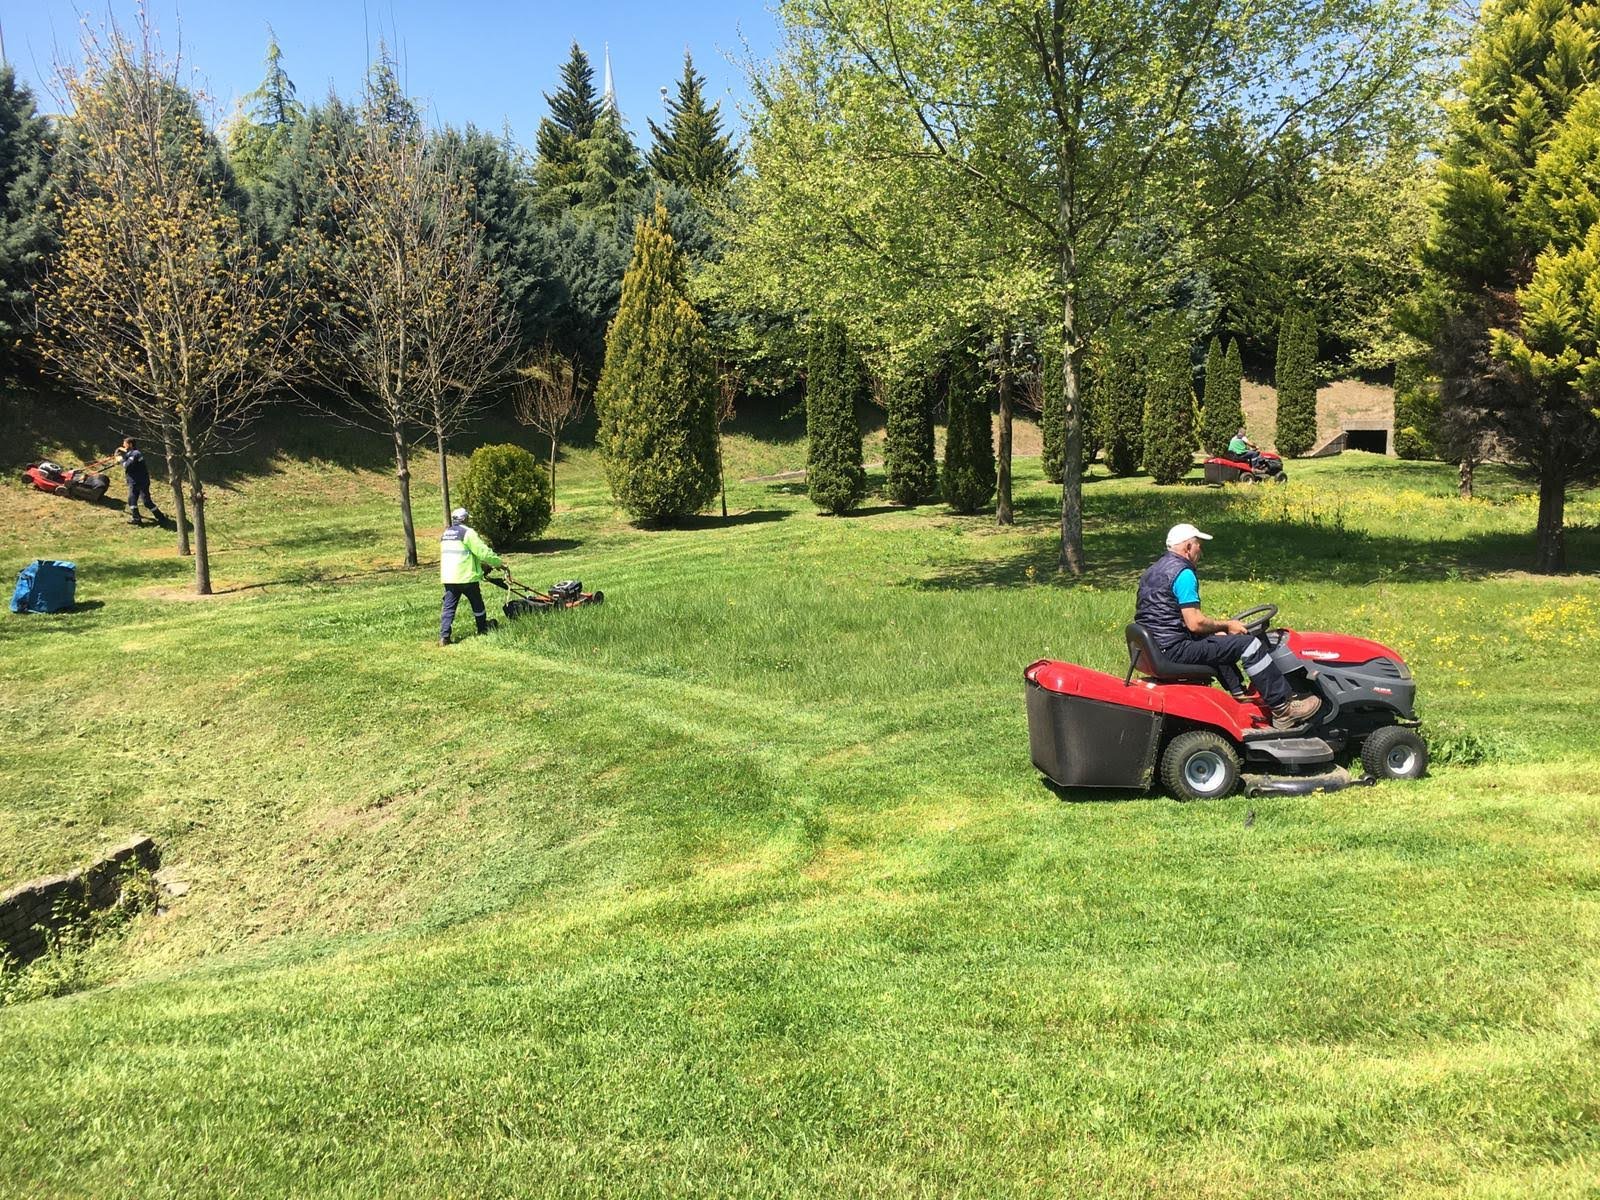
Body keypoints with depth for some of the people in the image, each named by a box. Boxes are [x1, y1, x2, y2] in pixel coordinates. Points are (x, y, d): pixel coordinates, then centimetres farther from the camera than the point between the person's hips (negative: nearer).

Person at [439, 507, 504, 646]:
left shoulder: (445, 534, 16)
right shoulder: (467, 532, -11)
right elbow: (483, 552, -15)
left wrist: (481, 563, 29)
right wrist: (500, 563, -4)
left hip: (448, 577, 6)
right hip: (466, 577, -6)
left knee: (449, 607, 3)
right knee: (477, 604, 14)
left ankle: (444, 636, -8)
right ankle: (483, 629, 29)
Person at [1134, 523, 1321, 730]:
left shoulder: (1152, 571, 16)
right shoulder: (1183, 574, -14)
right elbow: (1195, 623, -20)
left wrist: (1217, 627, 17)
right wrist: (1227, 624, -3)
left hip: (1155, 648, 10)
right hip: (1175, 649, -10)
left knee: (1217, 641, 32)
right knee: (1249, 644, -7)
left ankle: (1241, 697, 30)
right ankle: (1283, 709, -2)